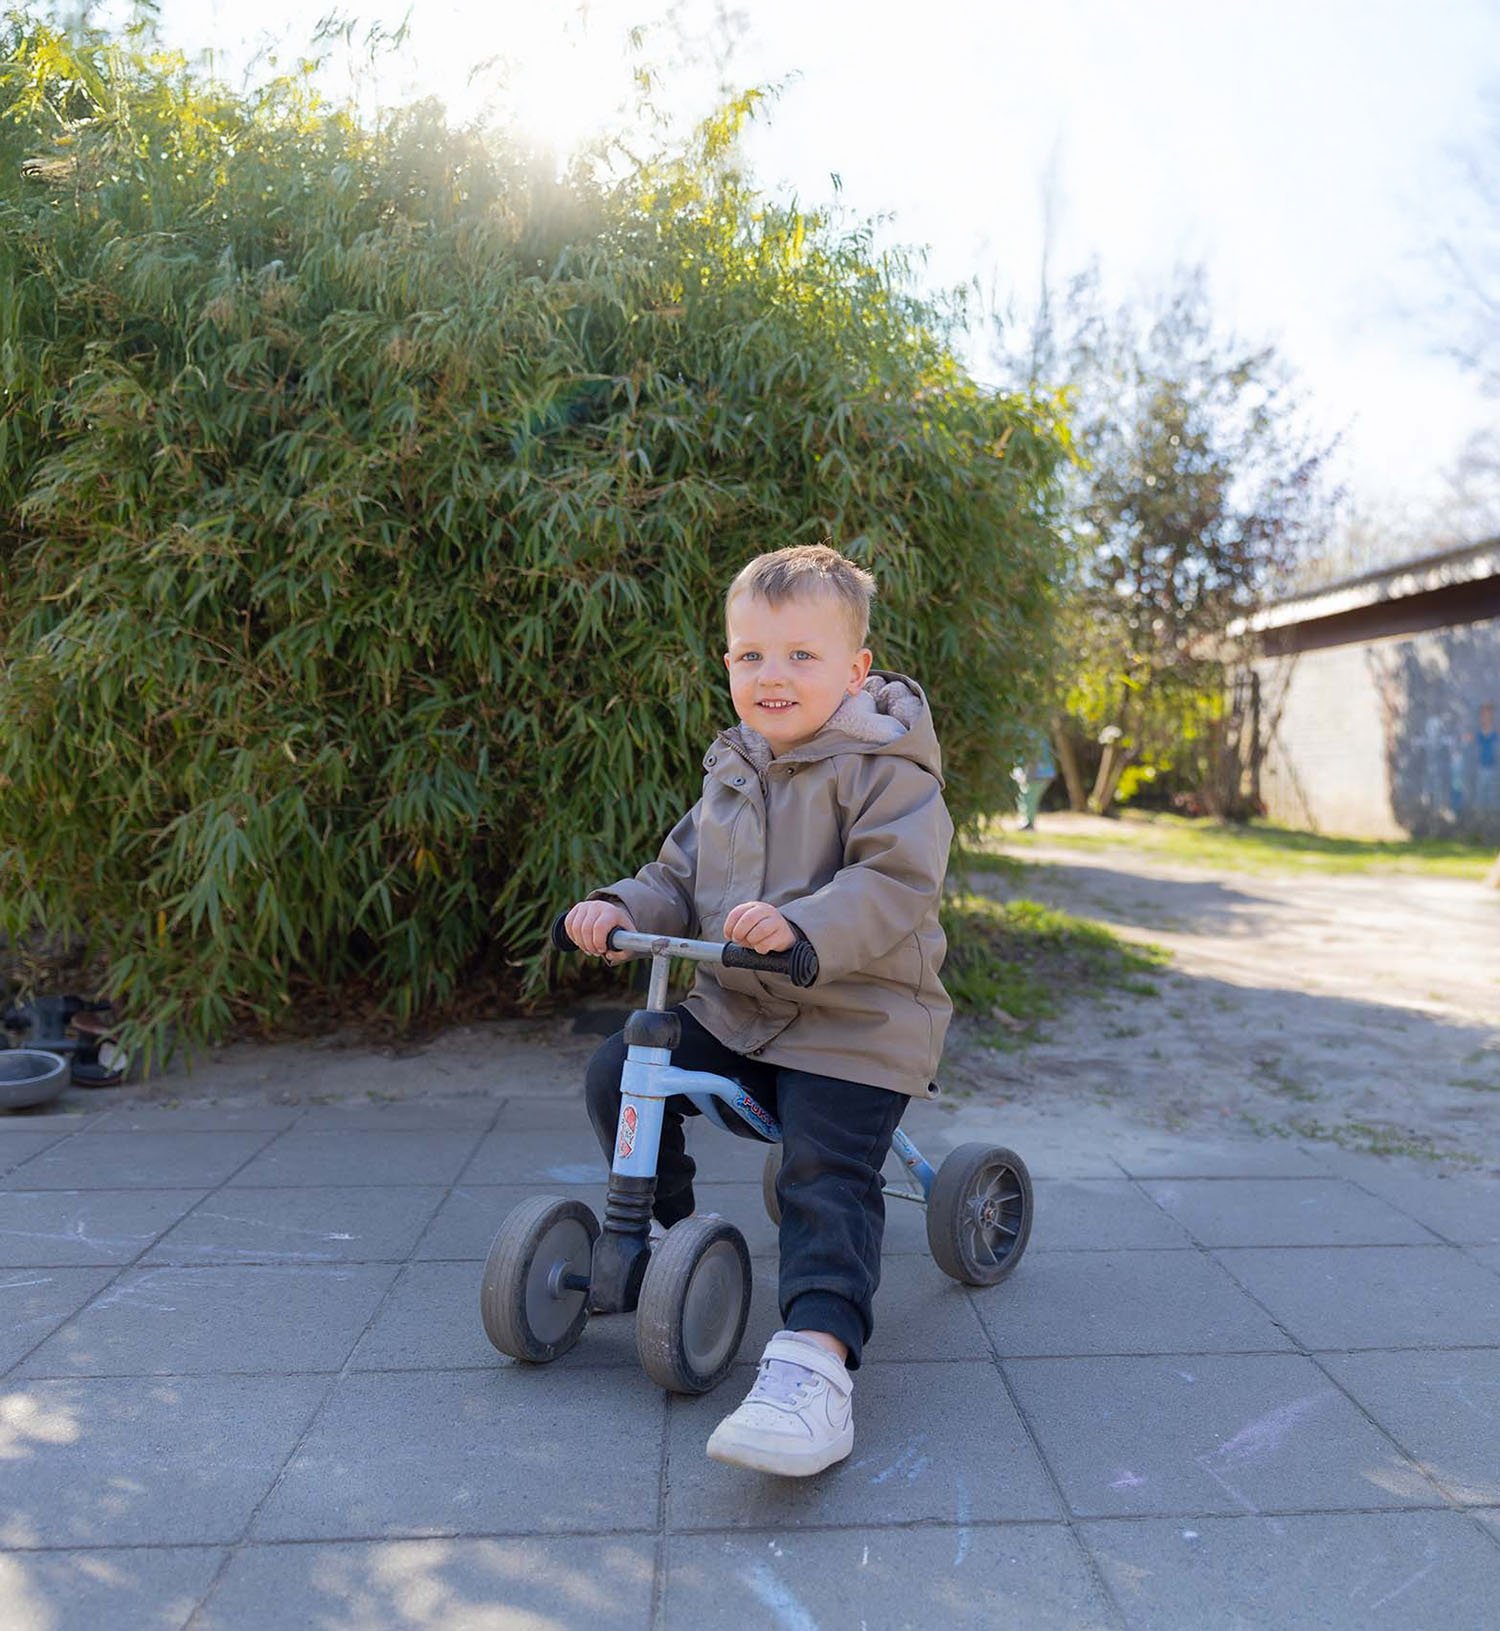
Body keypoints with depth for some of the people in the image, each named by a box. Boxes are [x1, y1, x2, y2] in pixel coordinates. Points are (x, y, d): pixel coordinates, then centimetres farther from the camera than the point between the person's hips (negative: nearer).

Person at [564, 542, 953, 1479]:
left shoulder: (884, 768, -12)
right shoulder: (732, 774, 13)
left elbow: (897, 884, -24)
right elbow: (681, 878, 16)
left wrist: (801, 927, -39)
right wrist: (622, 910, -5)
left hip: (855, 1022, -7)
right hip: (732, 1007, 7)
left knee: (827, 1179, -20)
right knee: (620, 1075, 0)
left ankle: (815, 1360, -19)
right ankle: (668, 1226, 22)